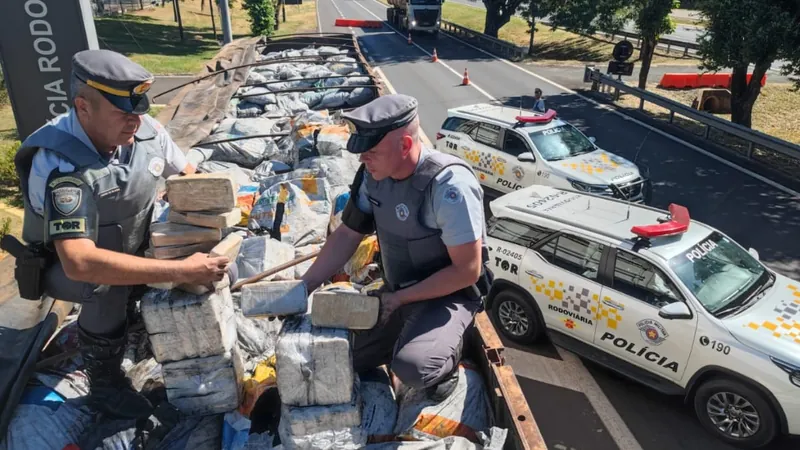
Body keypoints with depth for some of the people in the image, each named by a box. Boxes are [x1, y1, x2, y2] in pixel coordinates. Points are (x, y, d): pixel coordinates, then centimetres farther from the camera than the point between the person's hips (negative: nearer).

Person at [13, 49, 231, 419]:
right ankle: (105, 385, -7)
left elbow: (187, 174, 2)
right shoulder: (59, 165, -37)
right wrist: (181, 271, -49)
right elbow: (79, 262, -46)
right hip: (62, 265, -6)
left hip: (127, 245, 6)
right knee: (110, 289, -33)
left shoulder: (145, 130, -19)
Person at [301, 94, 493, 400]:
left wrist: (400, 298, -19)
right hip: (396, 292, 7)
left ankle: (445, 360, 4)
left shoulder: (449, 185, -28)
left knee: (413, 367, -32)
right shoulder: (374, 175, -7)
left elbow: (467, 270, -24)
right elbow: (347, 235, 3)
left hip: (447, 296, -7)